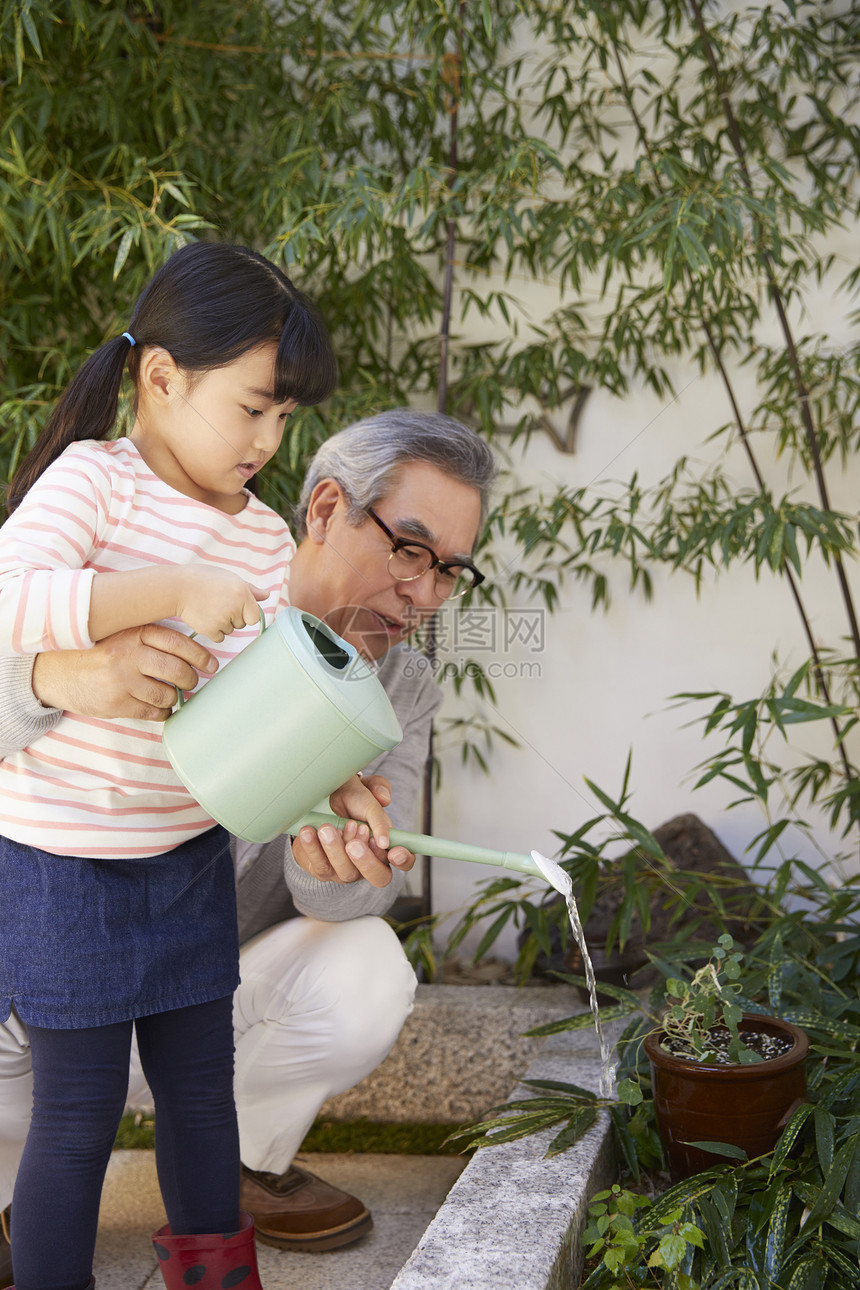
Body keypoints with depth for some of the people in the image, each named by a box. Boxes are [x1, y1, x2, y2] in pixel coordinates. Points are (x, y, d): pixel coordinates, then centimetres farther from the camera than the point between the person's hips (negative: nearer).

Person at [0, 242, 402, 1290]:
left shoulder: (265, 541, 5)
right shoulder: (93, 478, -15)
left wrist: (336, 786, -15)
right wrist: (173, 591, -35)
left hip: (190, 857, 6)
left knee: (201, 1088, 17)